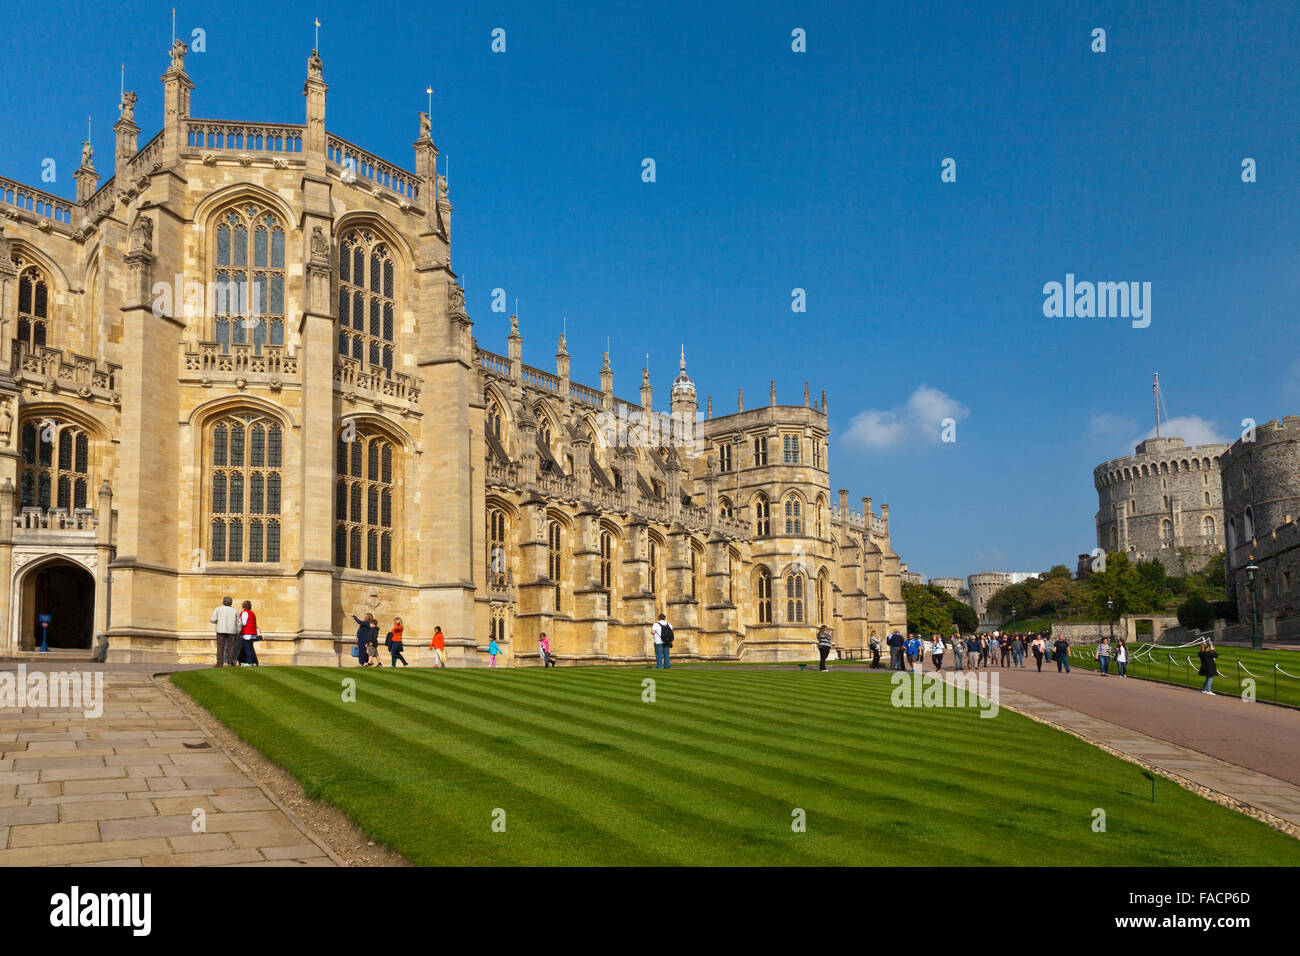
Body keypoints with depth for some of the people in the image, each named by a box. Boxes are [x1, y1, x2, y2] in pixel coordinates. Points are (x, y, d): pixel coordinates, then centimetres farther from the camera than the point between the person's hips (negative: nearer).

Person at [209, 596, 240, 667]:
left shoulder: (218, 609, 4)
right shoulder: (235, 611, 8)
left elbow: (213, 619, -6)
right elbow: (239, 624, 5)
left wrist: (218, 622, 14)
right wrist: (237, 634, 12)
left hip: (221, 630, -1)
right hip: (232, 631, 1)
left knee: (220, 647, 1)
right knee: (231, 647, 3)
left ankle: (220, 663, -4)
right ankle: (230, 663, -1)